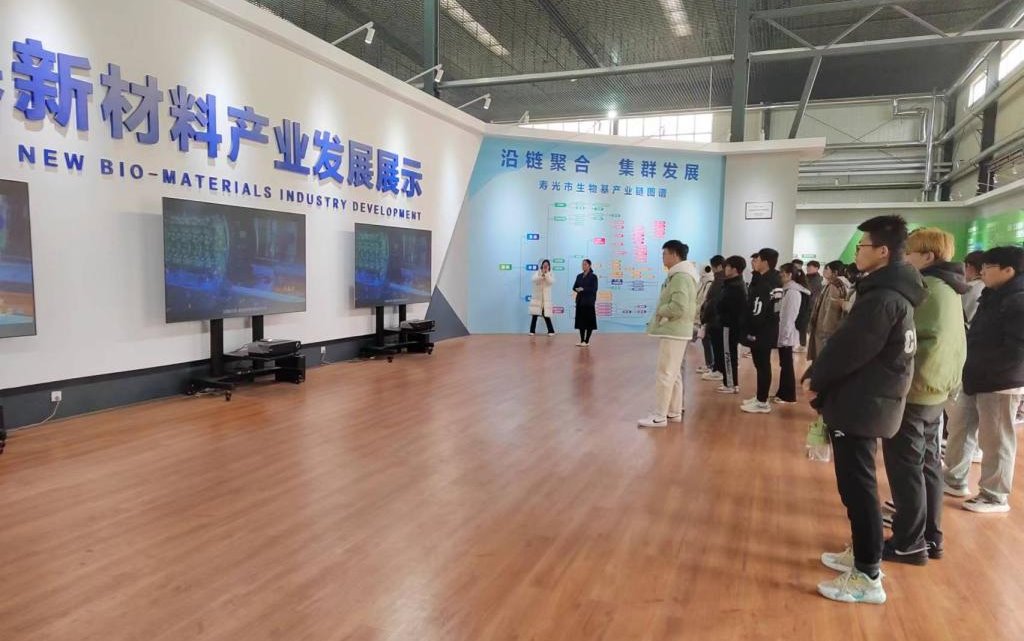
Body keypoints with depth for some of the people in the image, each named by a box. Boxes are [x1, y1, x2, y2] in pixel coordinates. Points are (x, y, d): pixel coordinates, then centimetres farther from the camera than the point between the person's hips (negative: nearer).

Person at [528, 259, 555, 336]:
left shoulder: (550, 274, 7)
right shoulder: (538, 273, 5)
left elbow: (552, 282, -12)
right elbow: (533, 279, -14)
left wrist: (546, 274, -16)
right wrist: (542, 275, -26)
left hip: (546, 298, 0)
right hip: (537, 298, 0)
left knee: (546, 315, -2)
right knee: (535, 315, -1)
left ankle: (551, 331, 6)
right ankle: (532, 331, 6)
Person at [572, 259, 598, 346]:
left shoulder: (593, 276, -4)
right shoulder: (579, 276, 13)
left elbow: (594, 289, -12)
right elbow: (574, 286, 12)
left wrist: (583, 289, -21)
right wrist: (577, 289, -11)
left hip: (589, 301, -5)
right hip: (580, 300, 5)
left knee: (589, 321, -3)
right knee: (580, 321, 6)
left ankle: (586, 341, 2)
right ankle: (582, 340, 13)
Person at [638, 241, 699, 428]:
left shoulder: (681, 276, -18)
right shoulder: (678, 274, 14)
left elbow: (679, 307, -27)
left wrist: (659, 311, -11)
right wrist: (661, 314, 7)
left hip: (673, 332, -11)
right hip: (673, 330, 11)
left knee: (665, 374, -6)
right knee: (674, 374, 15)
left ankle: (659, 416, -1)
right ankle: (674, 412, 24)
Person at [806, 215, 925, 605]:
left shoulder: (882, 297, -20)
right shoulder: (891, 291, 12)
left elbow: (850, 348, -20)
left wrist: (816, 378, -5)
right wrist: (821, 376, 7)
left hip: (861, 403, -10)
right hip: (867, 399, 10)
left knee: (857, 486, -2)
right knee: (858, 483, 19)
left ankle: (868, 578, 7)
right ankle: (863, 556, 33)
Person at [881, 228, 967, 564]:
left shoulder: (925, 288, -17)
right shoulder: (948, 289, 13)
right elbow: (952, 342, 18)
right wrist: (947, 381, 18)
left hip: (912, 392, -10)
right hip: (935, 390, 10)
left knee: (905, 469, 0)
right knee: (927, 465, 16)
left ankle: (909, 543, 8)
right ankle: (931, 537, 25)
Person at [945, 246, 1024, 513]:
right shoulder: (994, 297, 12)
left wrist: (978, 368, -18)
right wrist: (969, 365, 5)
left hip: (999, 383, -9)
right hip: (977, 380, 9)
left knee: (996, 441, 2)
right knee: (959, 430, 16)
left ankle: (995, 497, 15)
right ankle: (954, 479, 30)